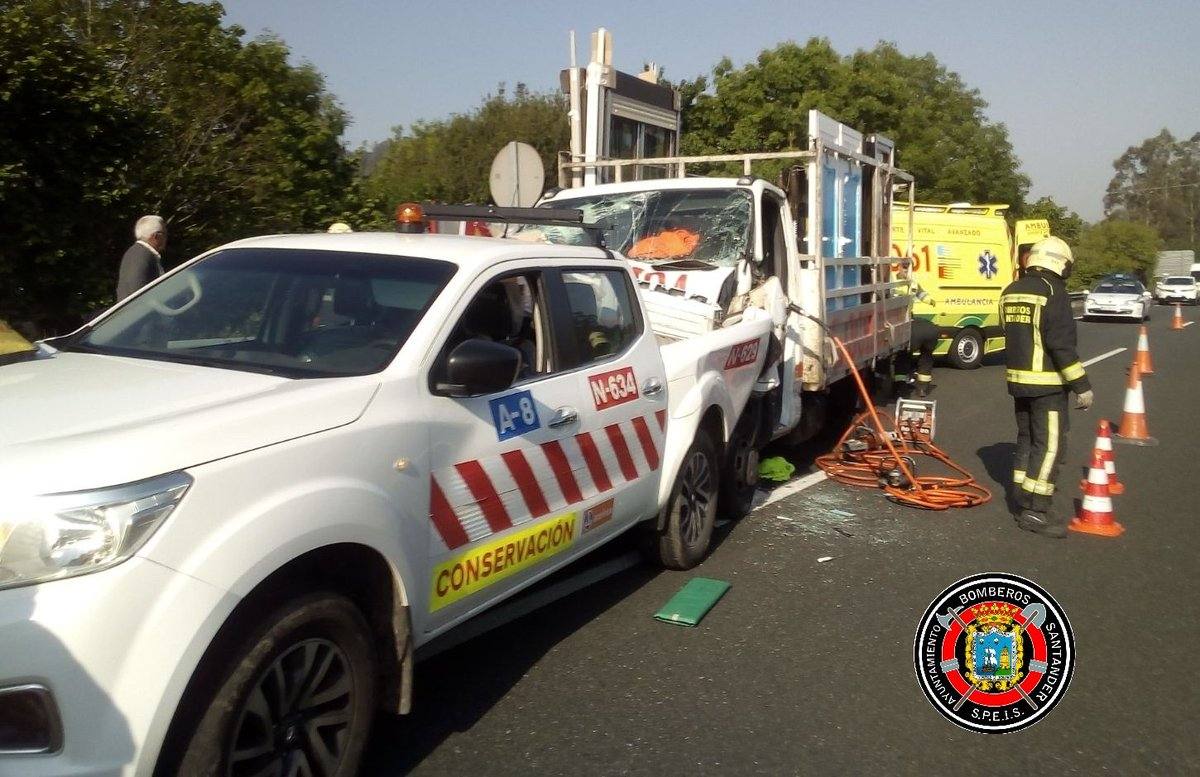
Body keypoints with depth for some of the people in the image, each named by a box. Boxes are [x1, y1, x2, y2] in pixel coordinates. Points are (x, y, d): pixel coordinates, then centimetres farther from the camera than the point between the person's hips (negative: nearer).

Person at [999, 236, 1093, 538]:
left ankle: (1022, 502, 23)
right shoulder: (1053, 292, -14)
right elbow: (1061, 344, -19)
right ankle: (1034, 512, -4)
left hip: (1018, 379, 8)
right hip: (1048, 383, -8)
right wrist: (1082, 385, -15)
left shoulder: (1011, 291, 10)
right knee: (1050, 445, -3)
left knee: (1027, 440, 17)